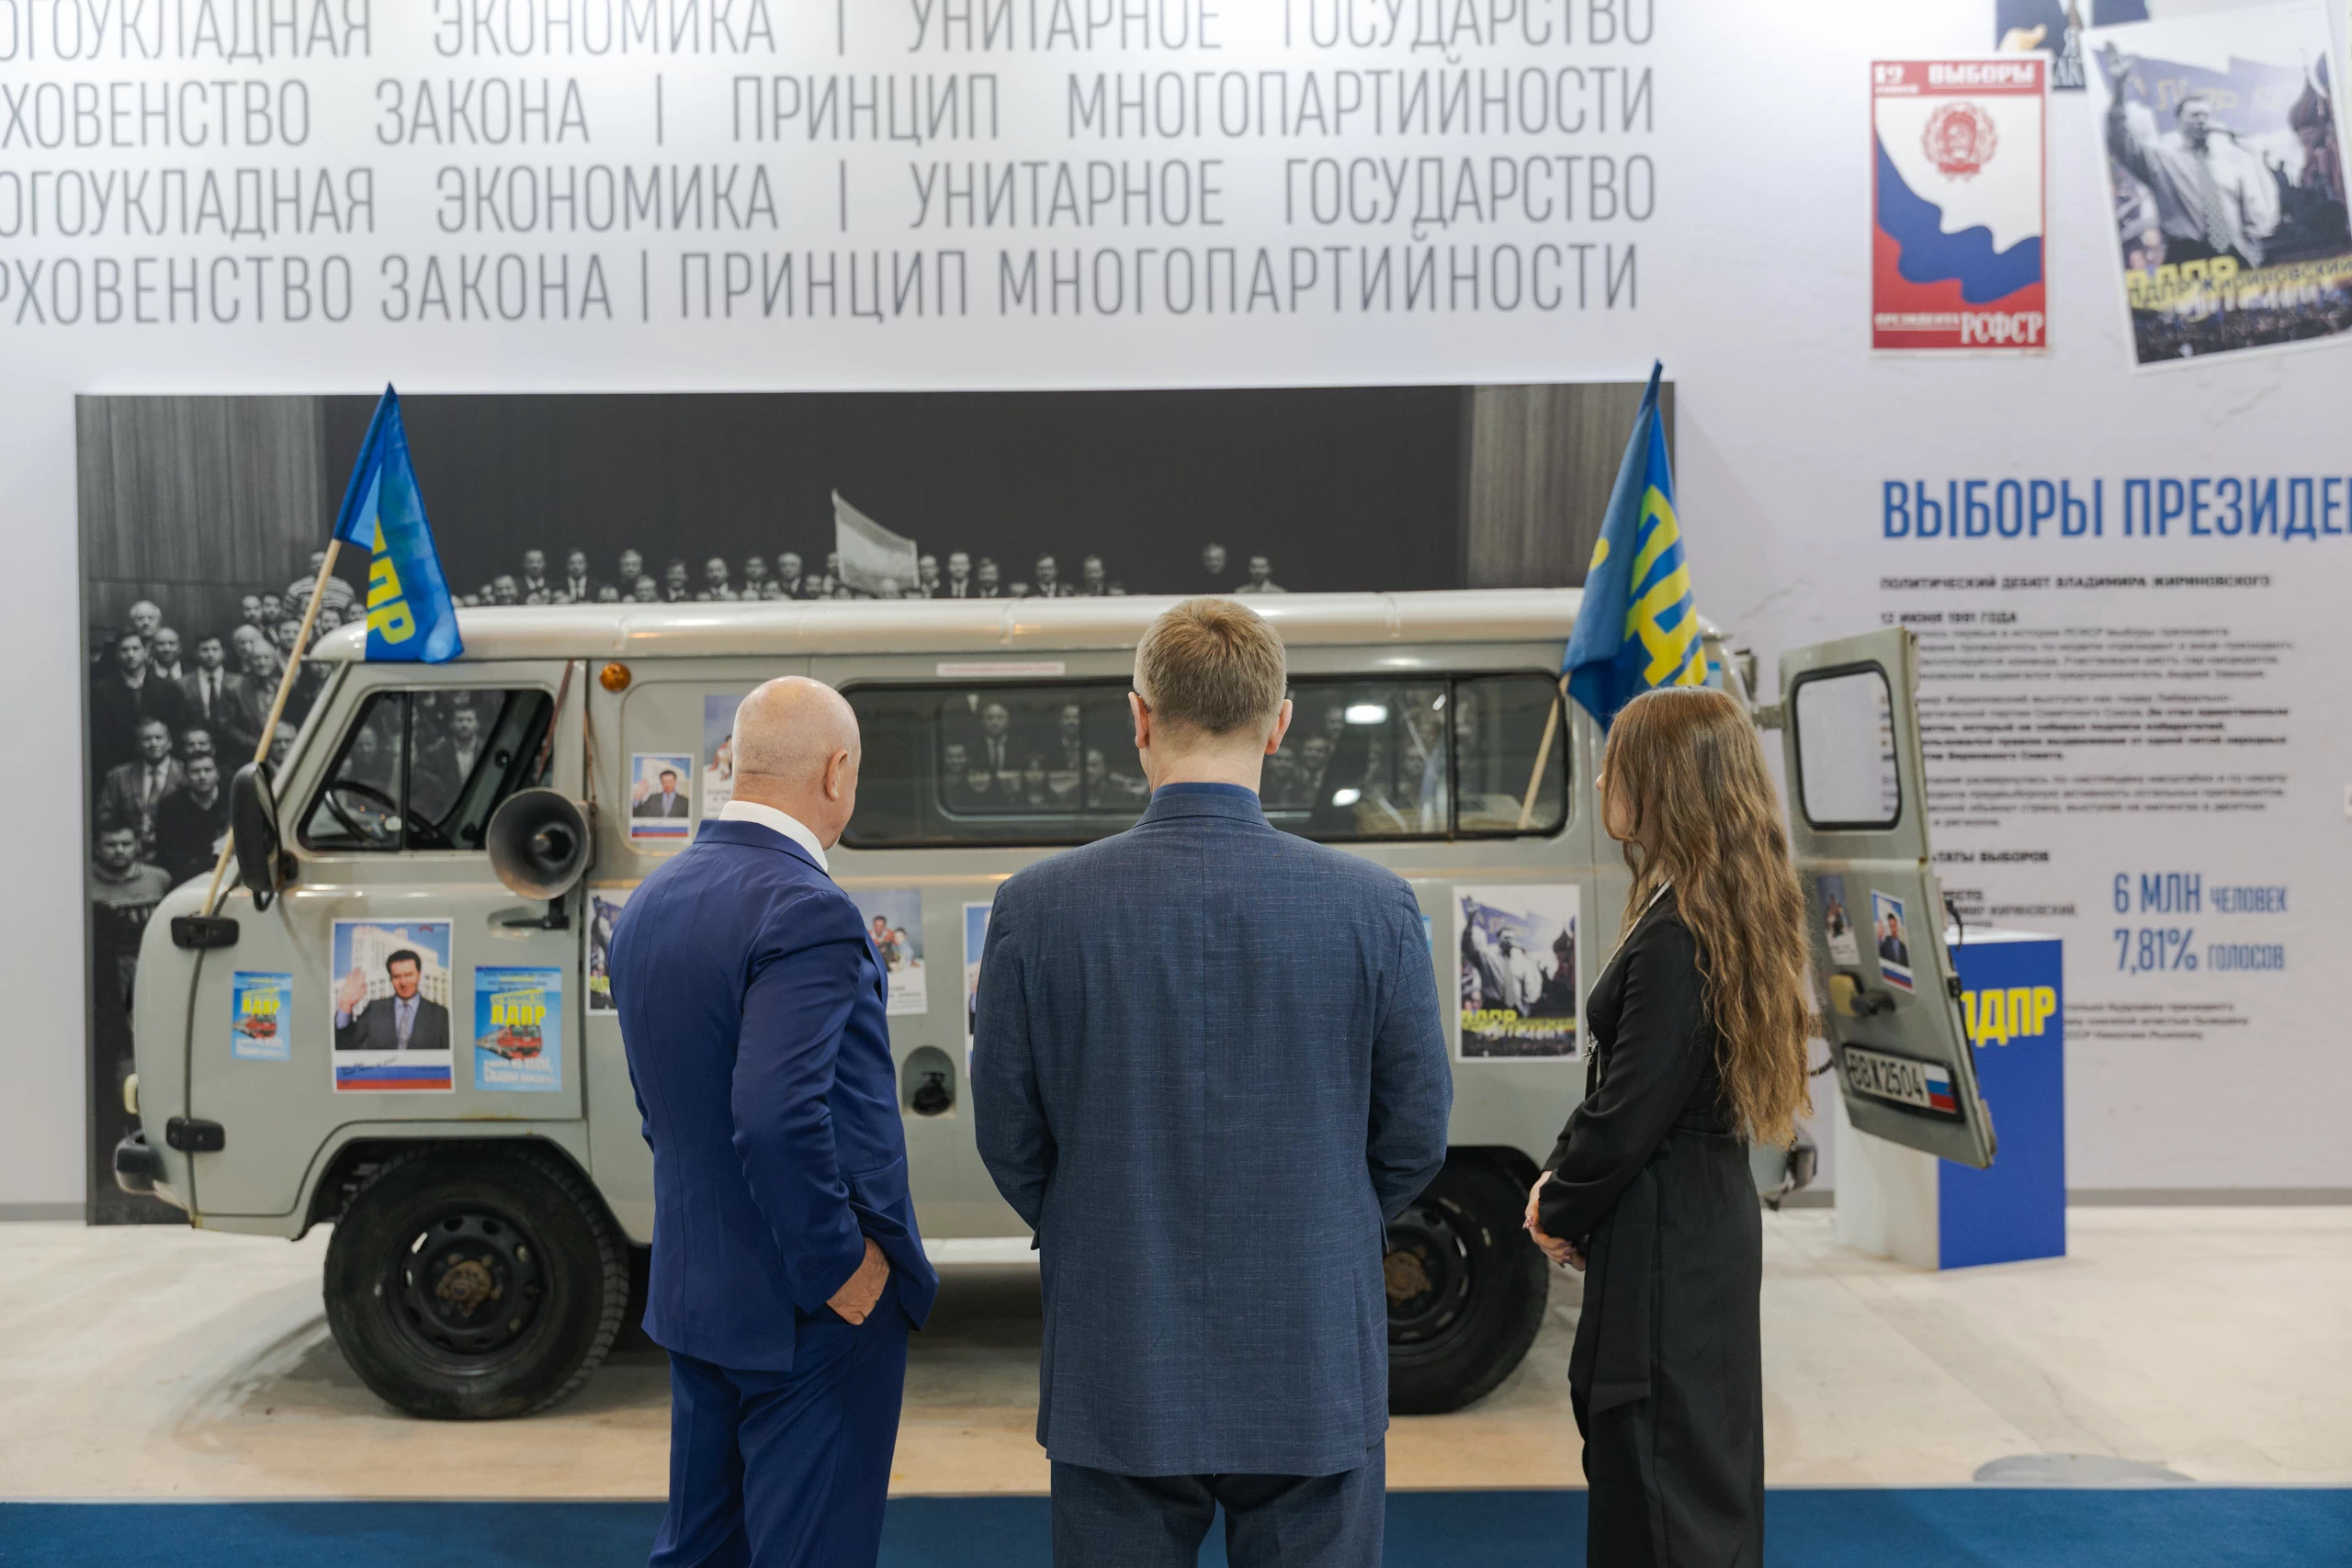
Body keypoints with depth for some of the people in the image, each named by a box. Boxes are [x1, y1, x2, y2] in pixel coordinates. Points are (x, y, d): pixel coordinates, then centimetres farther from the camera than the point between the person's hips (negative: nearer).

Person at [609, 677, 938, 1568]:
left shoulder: (651, 900, 6)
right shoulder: (807, 911, -23)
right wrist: (841, 1265, -18)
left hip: (693, 1291, 9)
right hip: (808, 1312, -8)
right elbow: (778, 1118, -31)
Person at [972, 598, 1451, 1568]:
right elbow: (1415, 1136, -1)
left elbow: (1008, 1139, -2)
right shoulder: (1376, 907, -10)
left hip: (1115, 1379, 0)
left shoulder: (1036, 908, -11)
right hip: (1315, 1378, 0)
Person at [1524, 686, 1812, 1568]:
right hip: (1708, 1222, 10)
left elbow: (1633, 1109, -22)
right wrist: (1561, 1182, 4)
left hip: (1665, 1241, -10)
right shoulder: (1724, 914, 9)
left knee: (1658, 1471, 2)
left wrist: (1558, 1210, -5)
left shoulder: (1677, 934, -23)